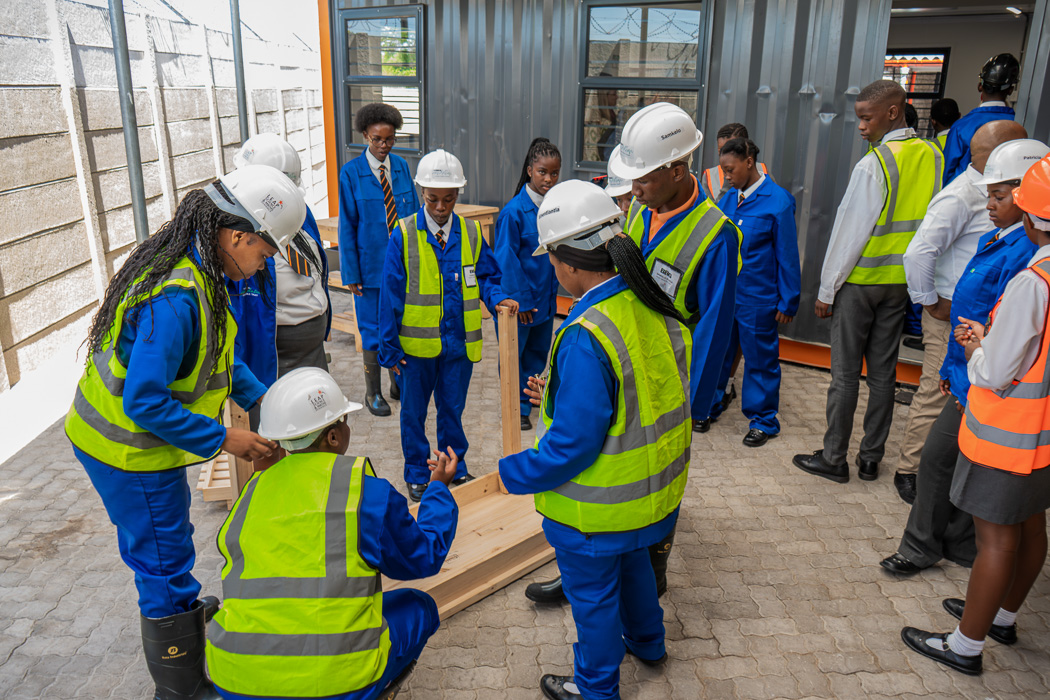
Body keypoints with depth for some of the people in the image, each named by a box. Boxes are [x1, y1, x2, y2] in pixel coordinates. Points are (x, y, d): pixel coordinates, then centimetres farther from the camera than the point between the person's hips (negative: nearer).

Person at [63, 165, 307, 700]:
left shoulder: (196, 269, -2)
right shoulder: (175, 299, -34)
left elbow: (217, 352, 9)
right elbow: (144, 402, -32)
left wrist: (259, 397, -1)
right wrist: (223, 440, -25)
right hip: (131, 452, -9)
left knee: (167, 541, 28)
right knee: (164, 559, 7)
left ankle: (186, 611, 52)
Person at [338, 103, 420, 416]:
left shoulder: (402, 167, 3)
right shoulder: (350, 173, -9)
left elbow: (414, 214, 9)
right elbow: (346, 226, -7)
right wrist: (351, 273, -9)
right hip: (371, 264, -4)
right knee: (373, 328, 6)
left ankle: (399, 383, 32)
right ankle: (373, 393, 22)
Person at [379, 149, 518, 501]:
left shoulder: (471, 233, 1)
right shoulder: (403, 236, -8)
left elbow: (486, 278, 7)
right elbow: (391, 295, -7)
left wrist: (498, 298, -16)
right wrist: (389, 347, -8)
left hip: (460, 341, 2)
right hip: (416, 343, -2)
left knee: (452, 409, 17)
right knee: (413, 412, 13)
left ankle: (456, 467, 36)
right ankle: (417, 474, 31)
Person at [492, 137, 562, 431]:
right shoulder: (514, 211, -18)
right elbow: (506, 259, -15)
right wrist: (519, 299, -14)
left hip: (546, 295, 6)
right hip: (519, 299, -6)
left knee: (538, 353, 19)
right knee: (513, 354, 9)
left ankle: (526, 394, 39)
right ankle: (518, 407, 25)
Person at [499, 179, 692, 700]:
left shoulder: (585, 339, -33)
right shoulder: (656, 310, -6)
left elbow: (571, 445, -29)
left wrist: (513, 474, -13)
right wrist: (559, 396, 12)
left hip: (598, 509, -8)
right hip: (655, 491, 8)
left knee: (592, 595, 16)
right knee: (632, 562, 32)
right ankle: (647, 642, 57)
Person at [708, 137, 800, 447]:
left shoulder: (778, 201, -11)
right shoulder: (729, 198, 6)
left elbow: (787, 255, -8)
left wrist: (788, 301, -7)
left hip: (756, 299, -5)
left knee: (759, 359, 7)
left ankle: (762, 421, 23)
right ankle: (708, 407, 32)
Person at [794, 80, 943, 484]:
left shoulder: (873, 165, -17)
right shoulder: (933, 157, 3)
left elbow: (851, 231, -14)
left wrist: (826, 289, -7)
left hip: (859, 282, -6)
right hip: (901, 282, 6)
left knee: (845, 373, 3)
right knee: (883, 371, 12)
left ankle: (833, 459, 13)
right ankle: (871, 459, 22)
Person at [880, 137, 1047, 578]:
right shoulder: (992, 240, 11)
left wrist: (973, 391, -22)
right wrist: (950, 368, 19)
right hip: (966, 376, 9)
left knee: (938, 458, 4)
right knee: (959, 465, 16)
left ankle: (921, 549, 24)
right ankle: (961, 547, 32)